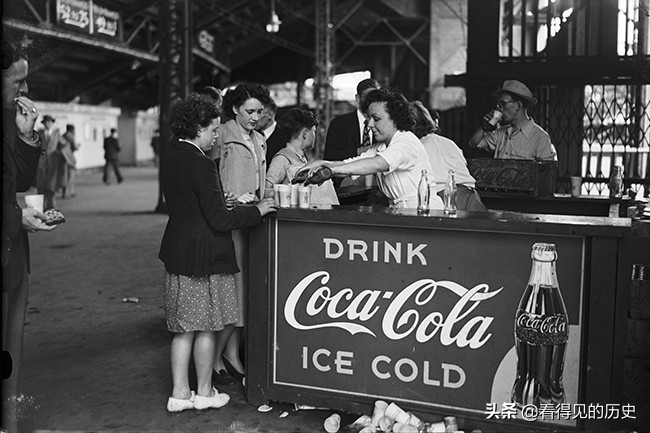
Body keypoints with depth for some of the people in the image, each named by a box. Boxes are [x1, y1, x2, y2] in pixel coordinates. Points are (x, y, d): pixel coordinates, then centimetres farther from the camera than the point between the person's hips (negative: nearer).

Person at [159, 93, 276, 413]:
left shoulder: (169, 158, 7)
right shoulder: (201, 165, -19)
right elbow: (219, 221, -19)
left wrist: (221, 202, 19)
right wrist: (257, 210, -8)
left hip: (178, 251, 8)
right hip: (204, 255, -8)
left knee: (185, 327, 14)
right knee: (207, 326, 6)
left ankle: (180, 392, 21)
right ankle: (204, 393, 20)